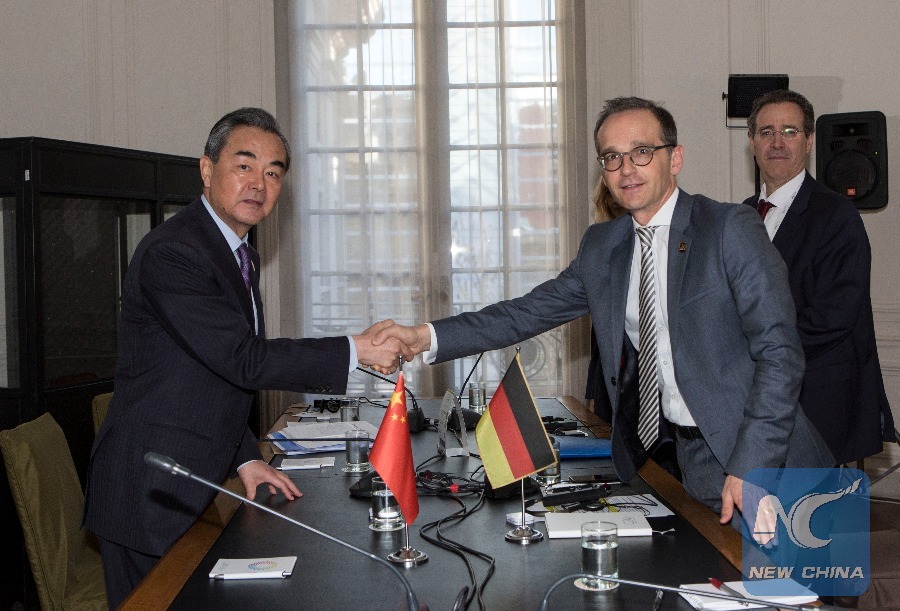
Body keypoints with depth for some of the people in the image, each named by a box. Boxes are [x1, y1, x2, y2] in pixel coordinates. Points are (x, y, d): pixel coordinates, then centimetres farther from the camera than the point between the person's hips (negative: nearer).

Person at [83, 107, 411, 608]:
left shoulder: (242, 258, 13)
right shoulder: (171, 252, -19)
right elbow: (244, 359, -25)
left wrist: (245, 458, 9)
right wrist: (356, 351, -21)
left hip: (194, 486, 9)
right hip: (150, 493, -9)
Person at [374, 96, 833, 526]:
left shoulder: (732, 228, -10)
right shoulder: (601, 246, 9)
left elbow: (779, 351, -15)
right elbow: (530, 312, 6)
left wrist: (749, 468, -22)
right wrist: (427, 338, -6)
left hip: (759, 462, -4)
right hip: (690, 463, 4)